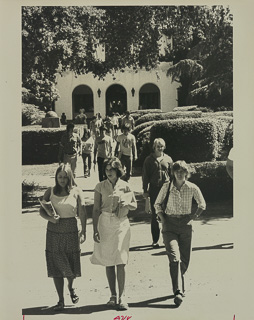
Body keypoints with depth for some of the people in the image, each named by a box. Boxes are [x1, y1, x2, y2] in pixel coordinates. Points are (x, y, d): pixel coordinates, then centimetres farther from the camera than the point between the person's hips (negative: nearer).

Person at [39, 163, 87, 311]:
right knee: (56, 265, 3)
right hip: (54, 231, 2)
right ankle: (61, 300, 15)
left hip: (71, 231, -1)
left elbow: (82, 214, -2)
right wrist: (50, 218, -13)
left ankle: (71, 288, 37)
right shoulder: (50, 192, 4)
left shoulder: (76, 192, -1)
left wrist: (83, 232, -9)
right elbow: (41, 210, 7)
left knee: (71, 264, 4)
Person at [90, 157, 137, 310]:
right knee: (108, 262, 6)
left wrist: (127, 204, -11)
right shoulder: (100, 187, 2)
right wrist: (95, 230, -5)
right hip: (105, 224, 1)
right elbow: (96, 209, 2)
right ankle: (113, 295, 18)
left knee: (120, 261, -6)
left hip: (121, 224, -1)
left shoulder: (125, 186, 2)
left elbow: (135, 205, 12)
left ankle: (121, 296, 1)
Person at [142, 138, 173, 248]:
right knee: (154, 215, 4)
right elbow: (145, 176, 5)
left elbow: (172, 175, 12)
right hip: (154, 189, -1)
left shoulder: (168, 159, 8)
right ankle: (155, 240, 13)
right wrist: (145, 190, 0)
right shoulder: (149, 160, 4)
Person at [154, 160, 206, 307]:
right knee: (175, 257, -16)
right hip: (170, 225, -1)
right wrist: (163, 219, 0)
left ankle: (178, 284, 33)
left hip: (186, 225, 2)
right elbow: (157, 204, 11)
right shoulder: (167, 187, -3)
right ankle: (178, 291, -19)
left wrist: (193, 217, 2)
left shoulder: (193, 188, -2)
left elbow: (202, 205, 12)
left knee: (185, 259, 7)